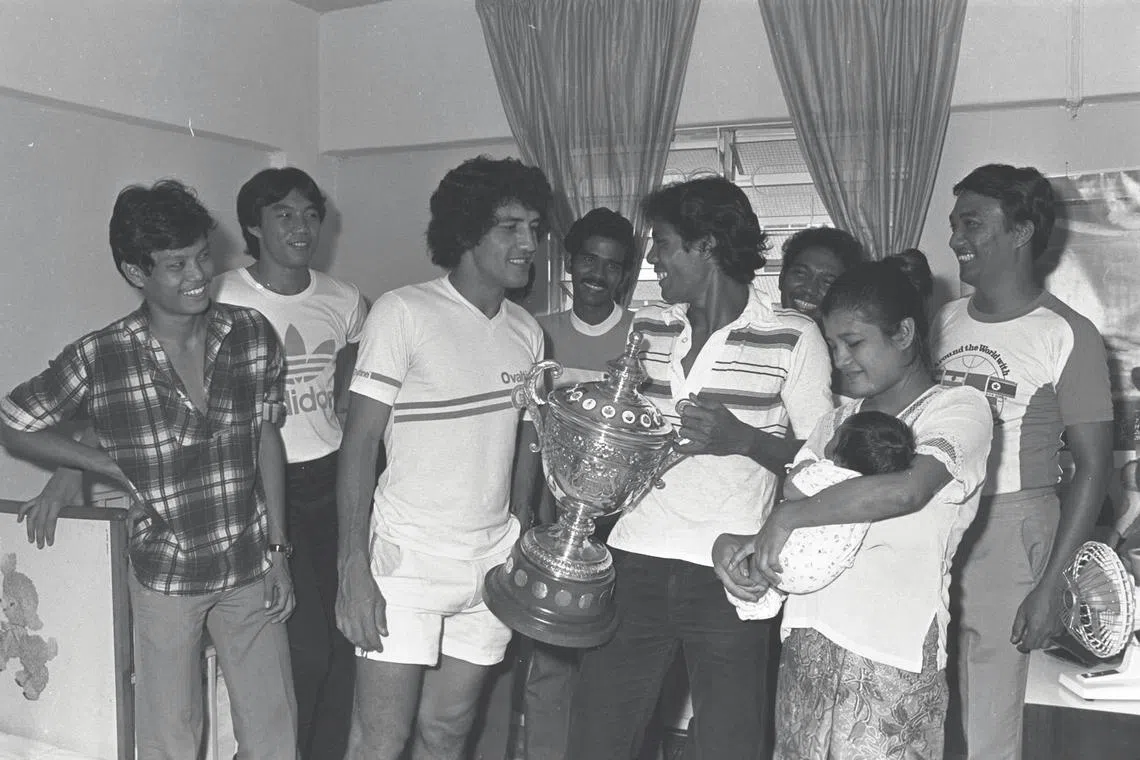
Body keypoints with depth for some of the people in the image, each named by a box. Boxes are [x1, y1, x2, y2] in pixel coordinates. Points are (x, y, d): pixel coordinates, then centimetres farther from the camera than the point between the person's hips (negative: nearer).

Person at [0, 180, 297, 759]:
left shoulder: (253, 334, -7)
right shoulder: (99, 359, -14)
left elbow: (266, 439, 2)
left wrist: (278, 547, 2)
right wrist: (115, 469, -7)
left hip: (251, 569, 2)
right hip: (164, 576, -2)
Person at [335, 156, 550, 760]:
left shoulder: (527, 331, 8)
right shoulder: (402, 313, -10)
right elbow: (360, 443, -11)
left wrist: (520, 540, 9)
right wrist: (353, 569, -16)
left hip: (493, 562, 5)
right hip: (408, 559, -5)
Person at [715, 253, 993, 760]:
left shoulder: (960, 408, -2)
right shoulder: (838, 421, 17)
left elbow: (907, 489, -21)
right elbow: (790, 497, 11)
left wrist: (791, 517, -18)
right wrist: (733, 542, -9)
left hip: (893, 650, -5)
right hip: (808, 637, 5)